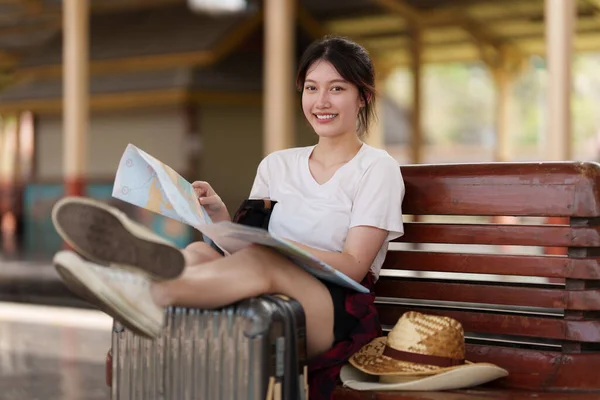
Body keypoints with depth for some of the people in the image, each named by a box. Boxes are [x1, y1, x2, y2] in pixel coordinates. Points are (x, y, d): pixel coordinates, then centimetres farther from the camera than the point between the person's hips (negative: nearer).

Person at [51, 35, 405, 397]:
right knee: (201, 252, -24)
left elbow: (353, 267, -6)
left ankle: (152, 292, -59)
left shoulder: (378, 169, 5)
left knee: (263, 261, -35)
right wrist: (221, 220, -5)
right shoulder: (276, 165, 20)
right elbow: (249, 247, 16)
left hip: (335, 313, -4)